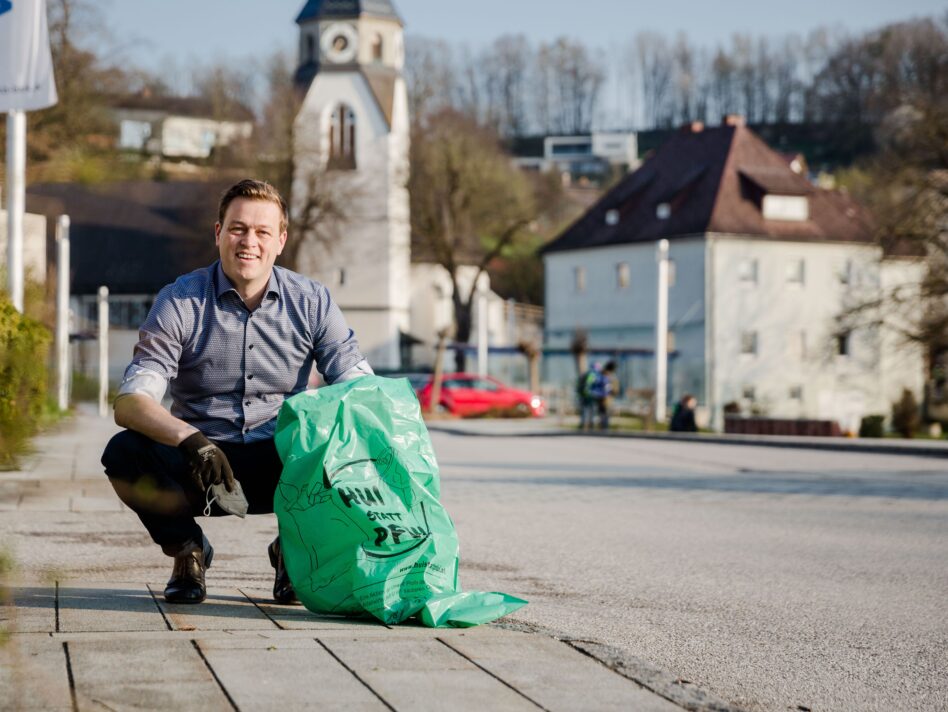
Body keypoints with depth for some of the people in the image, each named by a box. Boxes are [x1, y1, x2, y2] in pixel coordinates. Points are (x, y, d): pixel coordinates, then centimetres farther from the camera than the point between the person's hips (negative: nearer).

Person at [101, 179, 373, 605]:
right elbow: (130, 403, -17)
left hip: (282, 469, 1)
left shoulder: (311, 302, -2)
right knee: (124, 451, -30)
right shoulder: (180, 303, -7)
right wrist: (189, 438, -38)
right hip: (199, 461, -1)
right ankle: (186, 549, 0)